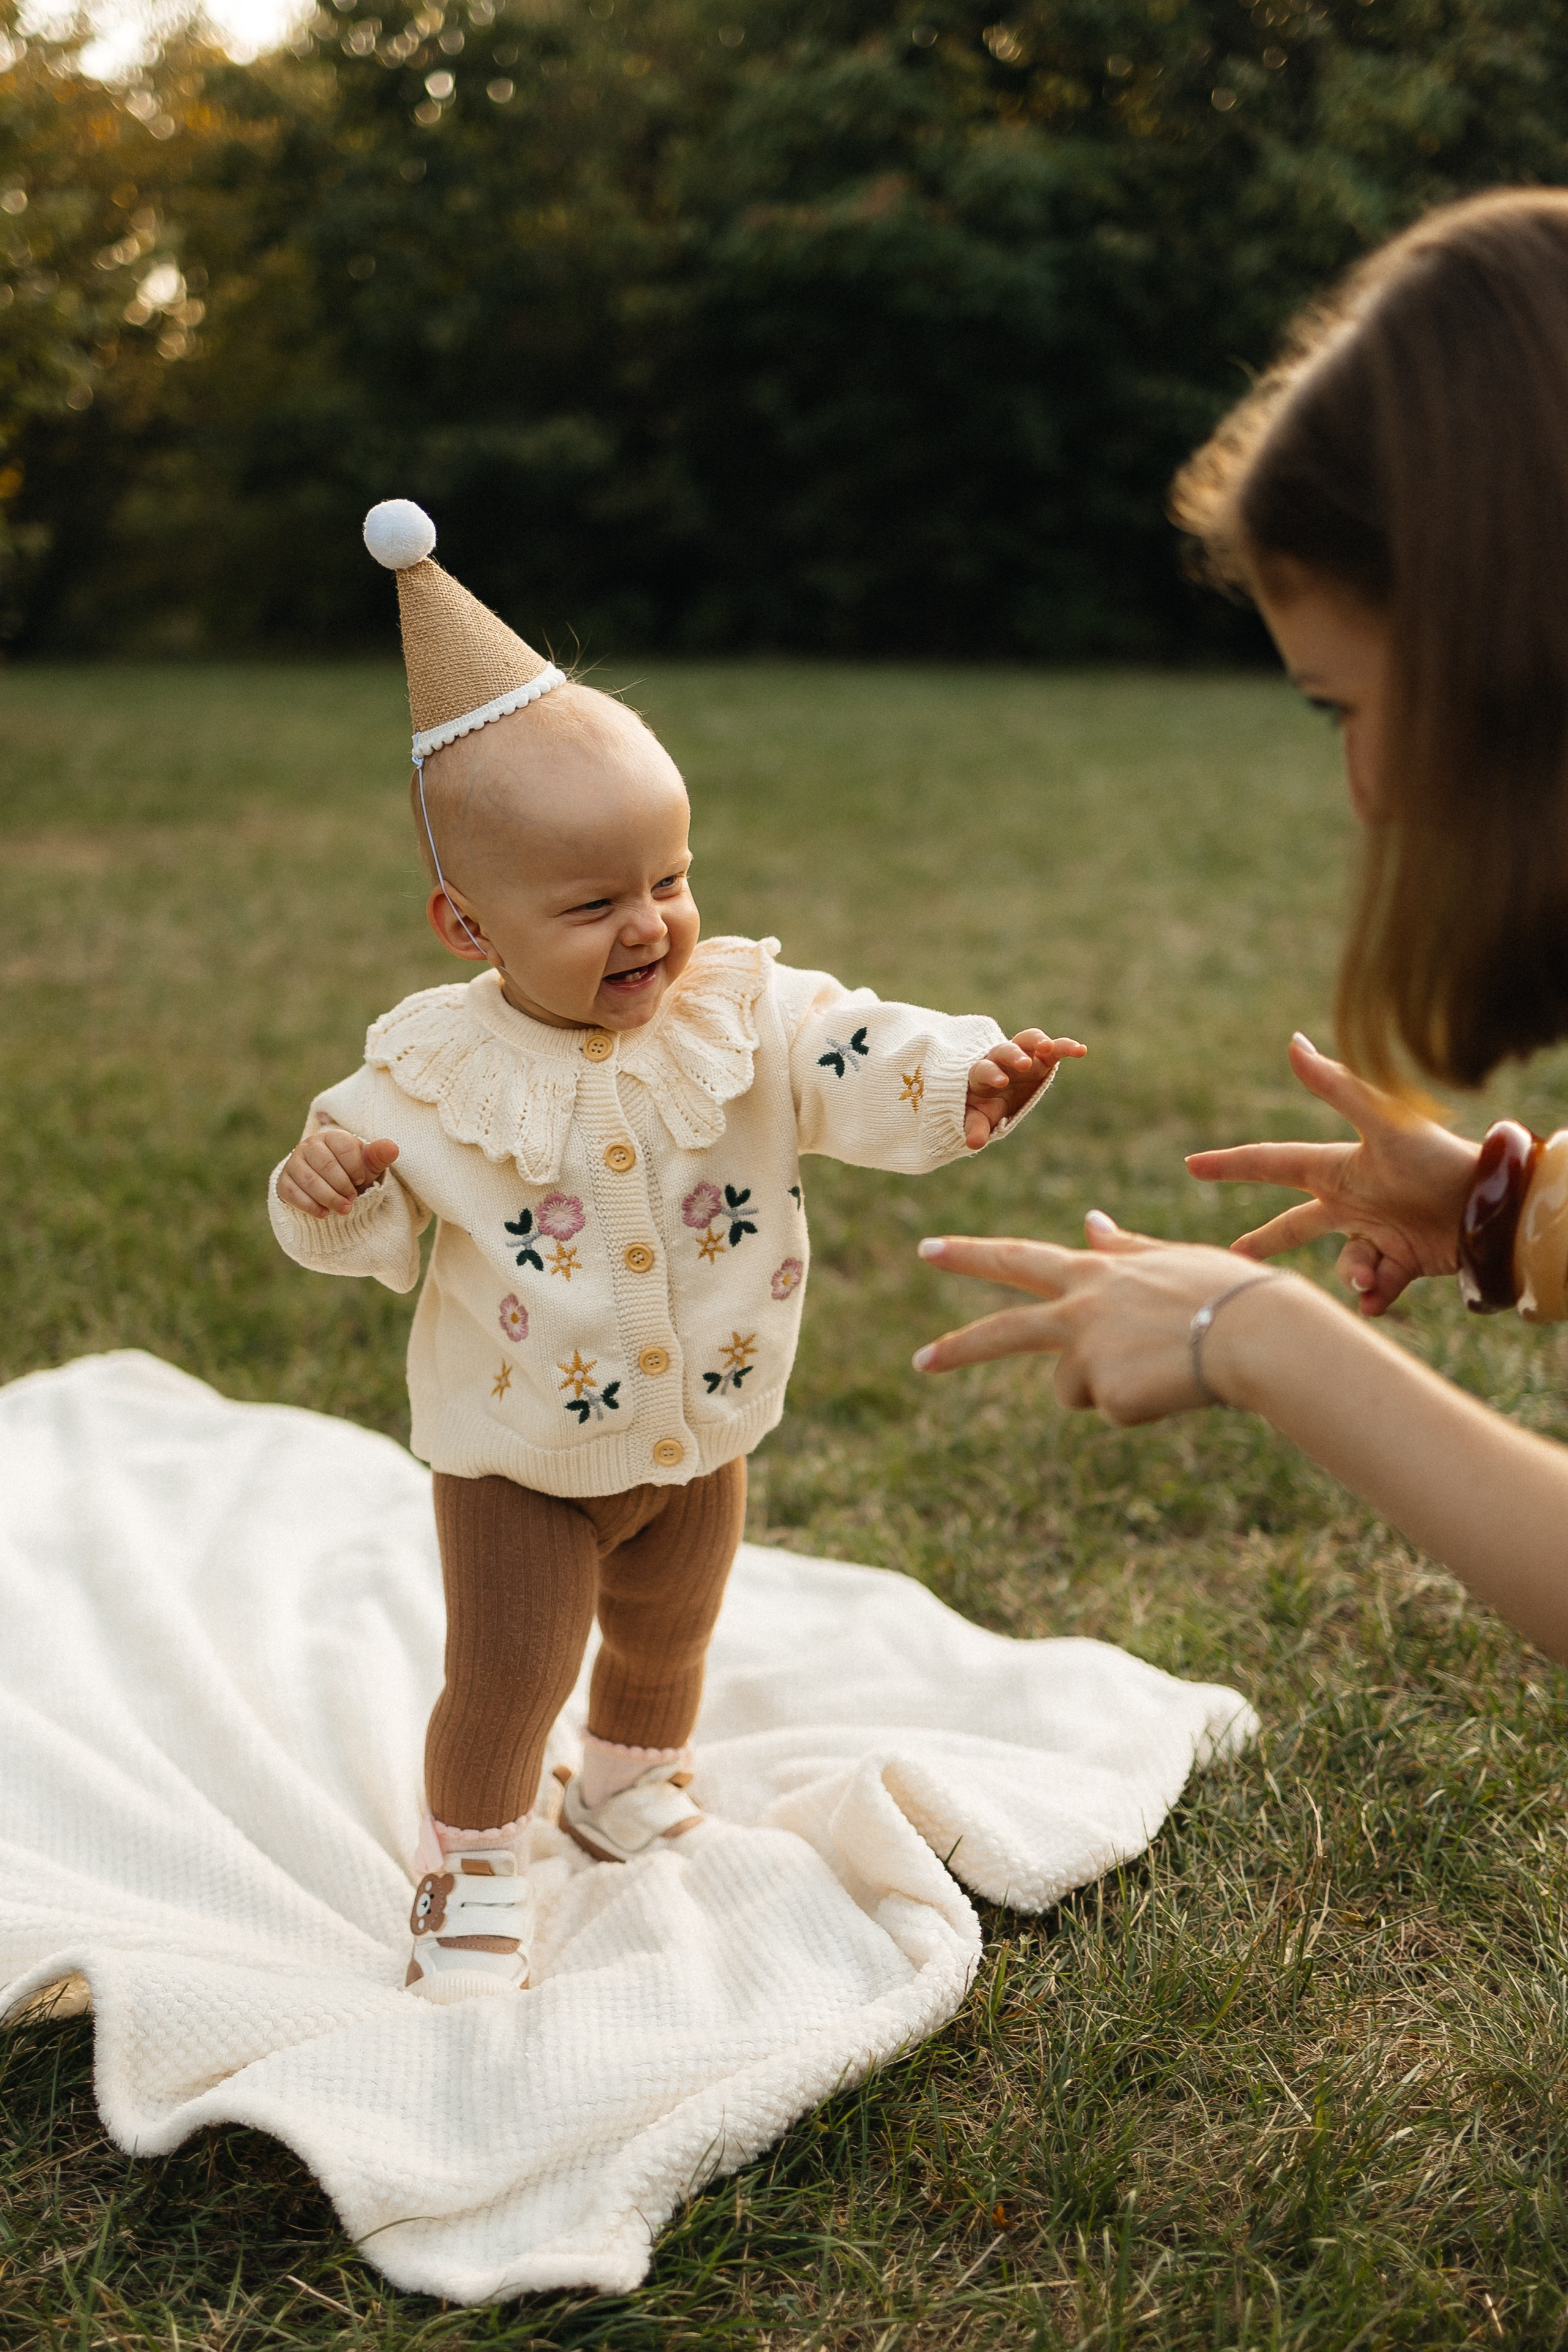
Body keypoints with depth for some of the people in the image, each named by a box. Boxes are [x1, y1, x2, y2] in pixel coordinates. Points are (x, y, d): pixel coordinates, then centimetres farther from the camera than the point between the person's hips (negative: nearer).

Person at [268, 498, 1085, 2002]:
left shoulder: (747, 1015, -14)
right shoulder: (437, 1066, -19)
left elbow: (862, 1064, -25)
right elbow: (369, 1230, -11)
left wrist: (966, 1074, -45)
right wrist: (324, 1187, -33)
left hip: (696, 1433, 3)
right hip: (520, 1451, -3)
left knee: (665, 1650, 24)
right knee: (505, 1679, 3)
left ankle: (634, 1795, 53)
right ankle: (472, 1871, 30)